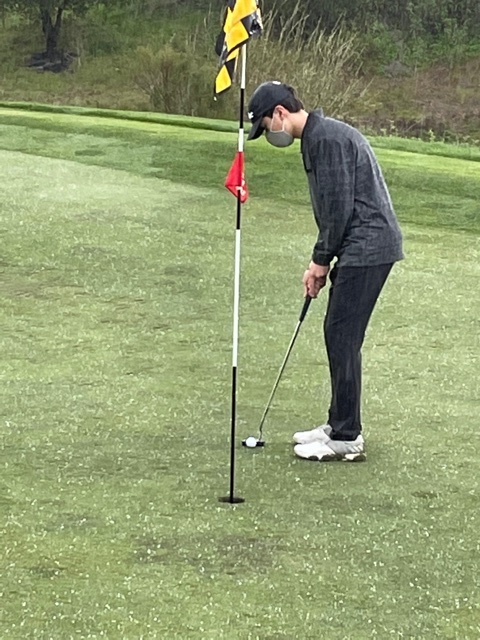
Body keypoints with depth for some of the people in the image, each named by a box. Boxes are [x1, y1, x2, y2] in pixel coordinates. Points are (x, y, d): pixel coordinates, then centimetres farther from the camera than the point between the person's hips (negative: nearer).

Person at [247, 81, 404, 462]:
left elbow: (340, 206, -19)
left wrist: (322, 259, -8)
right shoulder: (318, 136, 17)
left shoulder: (326, 138, -15)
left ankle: (347, 438, -2)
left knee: (342, 337, -7)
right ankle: (339, 425, 22)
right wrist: (322, 260, 15)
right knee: (338, 335, 14)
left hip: (367, 248, -10)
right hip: (363, 248, 10)